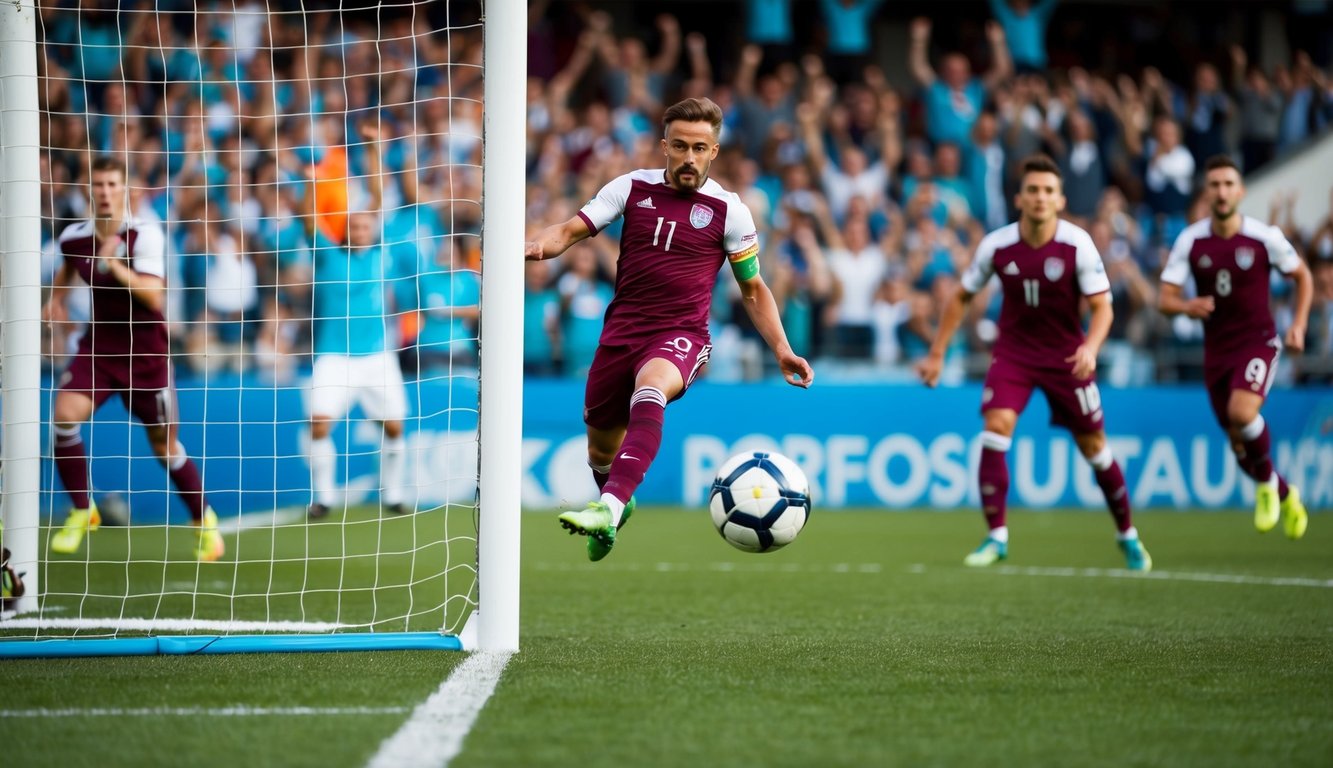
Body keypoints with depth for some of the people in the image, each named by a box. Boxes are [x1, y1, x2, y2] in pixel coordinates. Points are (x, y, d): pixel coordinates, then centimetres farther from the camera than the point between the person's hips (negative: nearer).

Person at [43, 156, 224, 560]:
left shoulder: (145, 234, -16)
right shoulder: (73, 236, -2)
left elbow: (154, 296, -25)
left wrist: (115, 265, -34)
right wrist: (56, 297, 7)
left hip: (146, 349, -3)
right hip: (99, 343, 3)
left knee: (165, 445, 4)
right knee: (65, 415, -20)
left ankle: (205, 521, 27)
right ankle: (82, 510, -2)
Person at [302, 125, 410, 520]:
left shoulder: (377, 252, 7)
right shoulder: (328, 254, 3)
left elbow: (378, 199, 5)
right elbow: (310, 220, -10)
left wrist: (375, 151, 1)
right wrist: (313, 183, -24)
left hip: (376, 355, 2)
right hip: (334, 355, -2)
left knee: (393, 426, 1)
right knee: (320, 423, -16)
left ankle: (391, 494, 18)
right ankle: (323, 497, -5)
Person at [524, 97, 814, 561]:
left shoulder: (728, 210, 0)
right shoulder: (632, 188, 4)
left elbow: (753, 289, 10)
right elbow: (573, 230, 0)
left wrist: (781, 349, -1)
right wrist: (540, 245, -24)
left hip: (681, 335, -3)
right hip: (622, 330, 4)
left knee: (649, 391, -37)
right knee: (601, 445, 13)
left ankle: (610, 507, -50)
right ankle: (617, 504, 48)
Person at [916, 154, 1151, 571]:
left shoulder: (1077, 244, -16)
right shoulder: (996, 245, -11)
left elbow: (1102, 306, -13)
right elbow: (962, 297, 4)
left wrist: (1090, 348, -33)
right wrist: (936, 353, 2)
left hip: (1066, 355, -1)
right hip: (1013, 352, 1)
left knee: (1093, 446, 5)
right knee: (996, 427, -20)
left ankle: (1127, 536, 25)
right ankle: (996, 536, -12)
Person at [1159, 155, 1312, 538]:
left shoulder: (1264, 237, -11)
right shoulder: (1191, 240, -6)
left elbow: (1303, 276, 7)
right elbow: (1165, 299, -6)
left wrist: (1299, 324, -3)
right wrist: (1187, 306, -28)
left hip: (1258, 340, -3)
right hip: (1216, 347, 3)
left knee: (1241, 413, -29)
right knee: (1238, 442, 8)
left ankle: (1267, 482, 0)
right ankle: (1286, 497, 34)